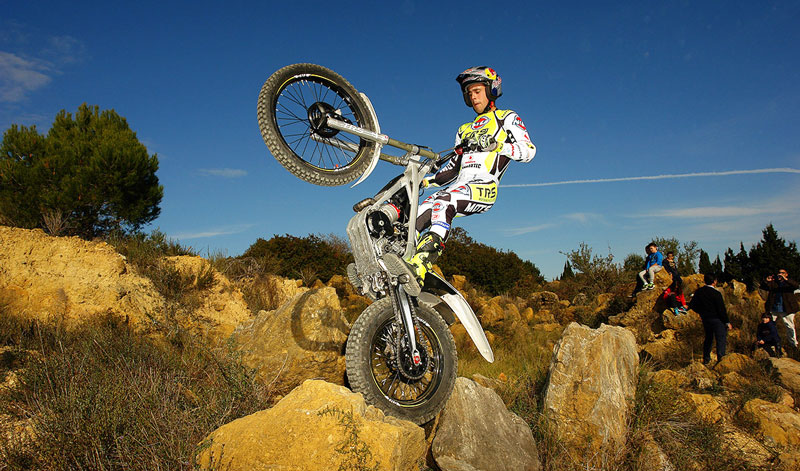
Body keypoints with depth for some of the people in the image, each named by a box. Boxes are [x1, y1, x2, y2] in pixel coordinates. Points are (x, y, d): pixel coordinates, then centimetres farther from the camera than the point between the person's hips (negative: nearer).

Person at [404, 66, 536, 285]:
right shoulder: (465, 130, 34)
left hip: (483, 186, -7)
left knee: (442, 203, -36)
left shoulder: (507, 118, 16)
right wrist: (427, 181, 14)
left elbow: (528, 151, 1)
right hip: (460, 187, 7)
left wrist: (495, 144, -14)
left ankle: (420, 266, -47)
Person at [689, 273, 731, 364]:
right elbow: (721, 310, -15)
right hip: (717, 319, -6)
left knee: (708, 338, 19)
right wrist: (727, 322, -6)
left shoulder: (699, 292, -1)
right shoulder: (716, 294, -17)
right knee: (721, 339, -1)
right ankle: (721, 359, -10)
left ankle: (706, 359, 27)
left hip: (705, 319, 6)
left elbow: (692, 305, 5)